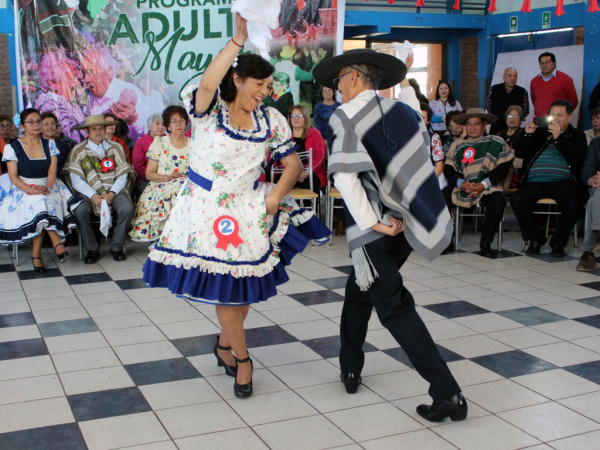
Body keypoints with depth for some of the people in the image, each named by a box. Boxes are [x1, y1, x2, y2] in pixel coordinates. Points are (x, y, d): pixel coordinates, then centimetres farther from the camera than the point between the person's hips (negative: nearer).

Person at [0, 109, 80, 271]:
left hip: (47, 188, 2)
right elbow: (13, 177, -5)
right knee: (40, 202, -36)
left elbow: (52, 171, 1)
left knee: (42, 203, -33)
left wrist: (47, 187, -21)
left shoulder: (49, 144, 11)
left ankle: (36, 254, -29)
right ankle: (56, 242, -30)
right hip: (23, 189, -2)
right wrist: (31, 190, -23)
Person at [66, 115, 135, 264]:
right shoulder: (78, 150, 5)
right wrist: (93, 196, -19)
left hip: (114, 191, 1)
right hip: (90, 193, -1)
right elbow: (76, 180, -4)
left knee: (127, 208, -29)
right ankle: (92, 249, -12)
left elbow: (123, 175, 2)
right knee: (80, 211, -31)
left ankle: (117, 247, -9)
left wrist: (111, 194, -14)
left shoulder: (116, 148, 10)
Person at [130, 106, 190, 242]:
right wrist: (166, 177, -14)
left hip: (186, 185, 2)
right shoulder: (159, 142, 9)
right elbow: (149, 174, 4)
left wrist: (184, 177, -14)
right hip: (160, 187, -1)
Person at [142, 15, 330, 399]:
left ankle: (224, 344, 38)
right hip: (207, 209, -4)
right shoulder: (209, 108, -10)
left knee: (245, 286, 11)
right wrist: (238, 40, -35)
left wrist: (278, 192, -15)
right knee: (226, 288, 4)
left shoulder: (271, 120, 2)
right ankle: (242, 359, 24)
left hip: (250, 208, 4)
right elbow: (207, 84, -34)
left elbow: (293, 163, 3)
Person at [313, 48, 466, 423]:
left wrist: (373, 222, -17)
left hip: (375, 230, -7)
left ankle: (448, 394, -1)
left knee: (395, 307, 0)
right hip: (405, 223, 7)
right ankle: (351, 368, 35)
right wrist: (403, 211, 10)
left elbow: (345, 176, -22)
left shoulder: (346, 116, -8)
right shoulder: (403, 110, 10)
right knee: (359, 290, 24)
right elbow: (424, 164, 10)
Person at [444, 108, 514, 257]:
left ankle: (486, 242, -17)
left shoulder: (496, 143, 11)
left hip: (488, 187, -2)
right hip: (463, 188, 2)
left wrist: (483, 185, -12)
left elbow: (504, 168, 1)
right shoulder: (457, 146, 17)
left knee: (497, 201, -34)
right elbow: (449, 170, 8)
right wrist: (462, 184, -13)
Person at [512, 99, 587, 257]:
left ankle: (558, 242, -7)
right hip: (534, 182, 2)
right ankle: (536, 238, -6)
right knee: (517, 200, -28)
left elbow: (576, 157, -4)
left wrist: (558, 138, -13)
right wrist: (527, 135, -4)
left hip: (563, 182, -1)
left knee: (574, 205, -32)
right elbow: (519, 153, 12)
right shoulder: (539, 132, 21)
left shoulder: (577, 136, 17)